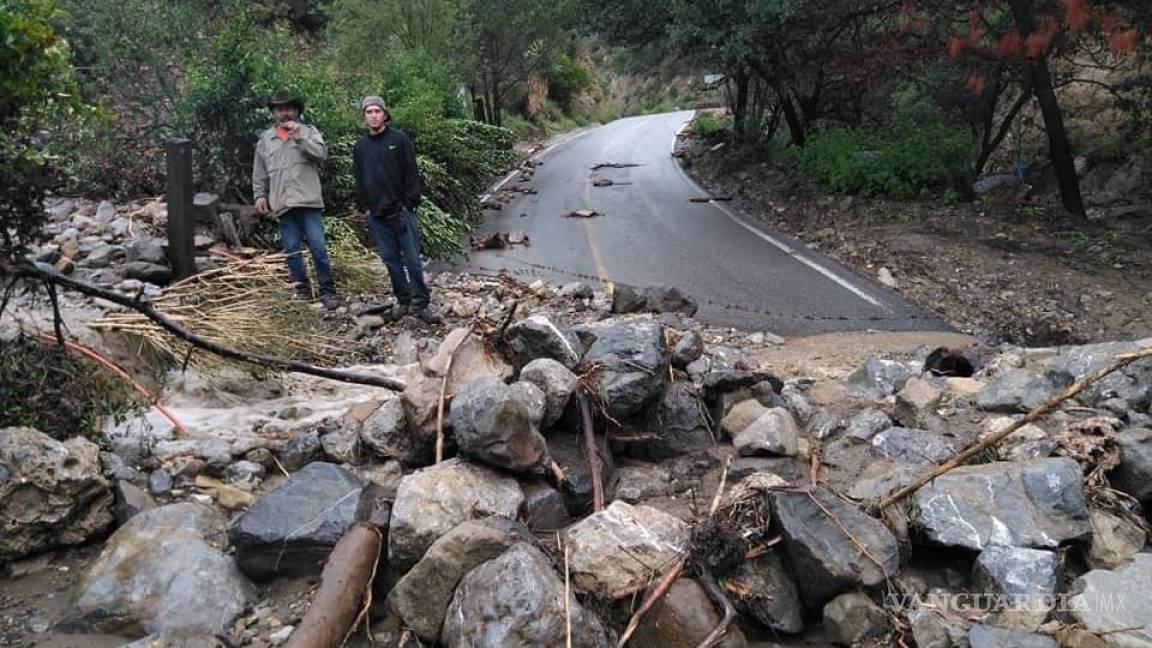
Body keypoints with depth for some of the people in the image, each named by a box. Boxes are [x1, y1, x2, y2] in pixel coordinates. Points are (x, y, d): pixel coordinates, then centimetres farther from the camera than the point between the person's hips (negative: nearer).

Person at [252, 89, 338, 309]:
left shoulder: (308, 132, 8)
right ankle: (302, 289, 15)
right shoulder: (265, 138, 15)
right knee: (291, 250, 4)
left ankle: (327, 291, 0)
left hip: (308, 201, -3)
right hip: (282, 205, 3)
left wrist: (299, 135, -14)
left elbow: (322, 154, -10)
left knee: (318, 247, -7)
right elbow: (259, 172, 18)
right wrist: (260, 195, 9)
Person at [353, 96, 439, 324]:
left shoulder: (399, 139, 0)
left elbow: (411, 173, -2)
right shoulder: (360, 147, 11)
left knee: (412, 259, -4)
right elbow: (359, 180, 15)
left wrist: (410, 203, -9)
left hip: (401, 211, -3)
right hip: (376, 215, 4)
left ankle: (420, 303, 1)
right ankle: (403, 301, 17)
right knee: (391, 260, 8)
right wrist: (364, 207, 6)